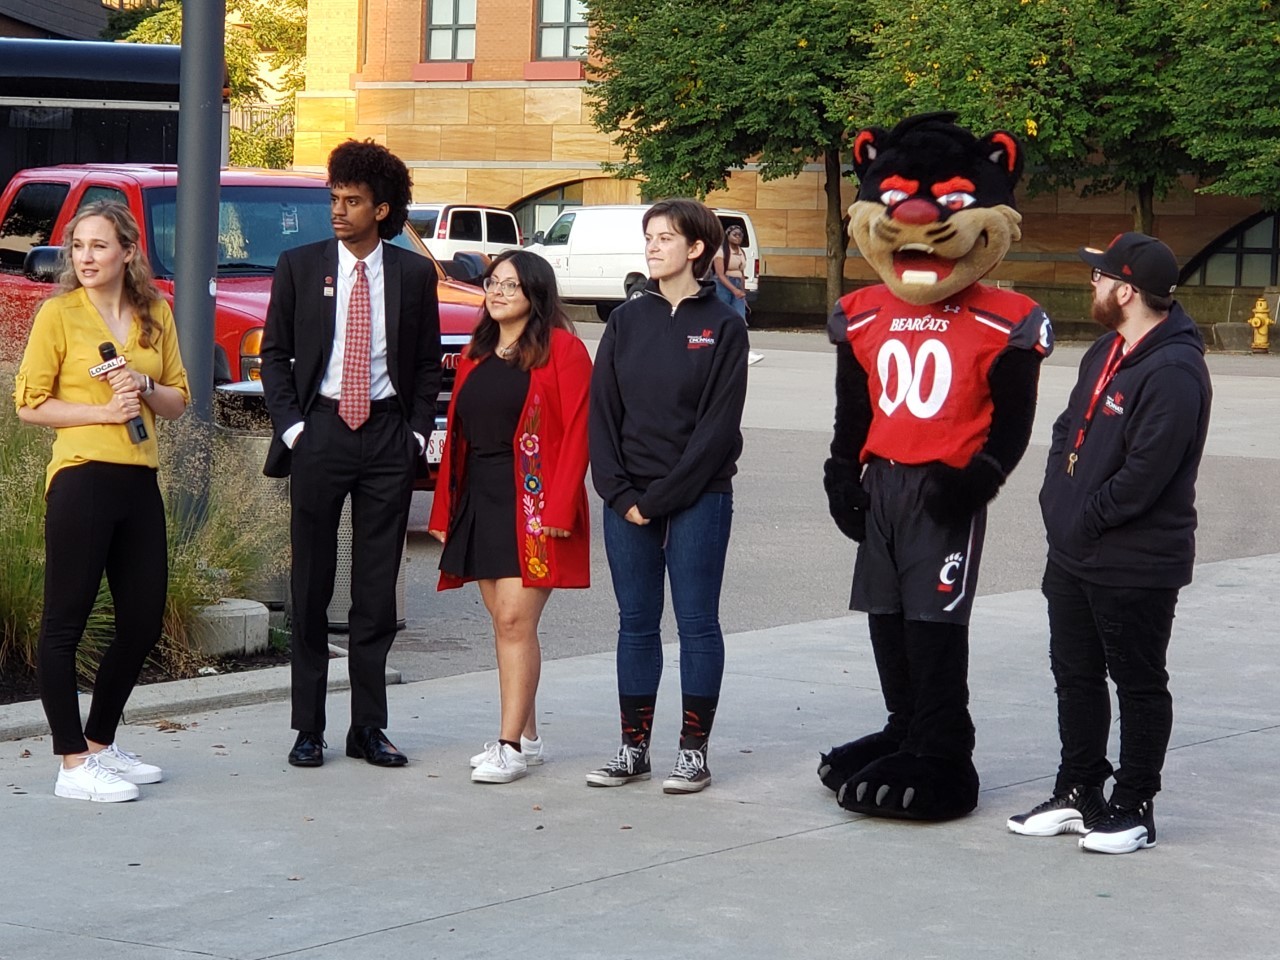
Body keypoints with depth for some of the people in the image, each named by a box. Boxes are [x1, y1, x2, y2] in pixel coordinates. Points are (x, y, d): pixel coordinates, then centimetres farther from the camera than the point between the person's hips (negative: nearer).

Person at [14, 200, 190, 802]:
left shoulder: (155, 314, 11)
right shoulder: (59, 313, -4)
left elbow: (178, 402, 15)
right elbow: (29, 404, -5)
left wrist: (145, 387, -6)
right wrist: (104, 411, -15)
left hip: (139, 482, 6)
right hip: (82, 477, -6)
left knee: (143, 622, 11)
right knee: (64, 623, -3)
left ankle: (101, 744, 26)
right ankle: (73, 764, 2)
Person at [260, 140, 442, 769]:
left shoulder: (414, 274, 5)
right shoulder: (300, 266, 3)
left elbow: (428, 363, 10)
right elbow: (274, 354, 6)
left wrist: (418, 431, -1)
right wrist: (290, 426, -5)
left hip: (388, 435, 1)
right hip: (319, 430, -1)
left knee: (378, 587, 4)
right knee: (311, 583, 3)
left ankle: (368, 726, 11)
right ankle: (308, 728, 9)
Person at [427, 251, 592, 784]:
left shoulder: (561, 350, -5)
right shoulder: (475, 355, 17)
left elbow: (576, 434, -11)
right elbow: (457, 435, 17)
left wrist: (559, 508, -18)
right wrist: (445, 510, 13)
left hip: (532, 503, -7)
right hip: (478, 501, 7)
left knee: (515, 620, -12)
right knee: (503, 621, 10)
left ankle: (510, 746, -10)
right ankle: (526, 737, 18)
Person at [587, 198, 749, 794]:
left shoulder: (722, 327, -3)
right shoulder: (626, 322, 9)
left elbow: (719, 425, -8)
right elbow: (602, 411, 6)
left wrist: (659, 497, -12)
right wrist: (621, 493, -5)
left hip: (698, 499, -4)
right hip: (627, 502, 4)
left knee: (696, 622, 1)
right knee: (636, 623, 8)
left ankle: (694, 750, 8)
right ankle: (633, 748, 14)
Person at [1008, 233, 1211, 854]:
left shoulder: (1174, 371, -21)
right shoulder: (1106, 353, 11)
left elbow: (1144, 476, -26)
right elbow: (1067, 429, 18)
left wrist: (1085, 519, -15)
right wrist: (1057, 503, 5)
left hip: (1136, 568, -9)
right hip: (1073, 556, 10)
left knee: (1139, 686, 4)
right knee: (1075, 678, 16)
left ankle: (1133, 809, 13)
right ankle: (1077, 795, 27)